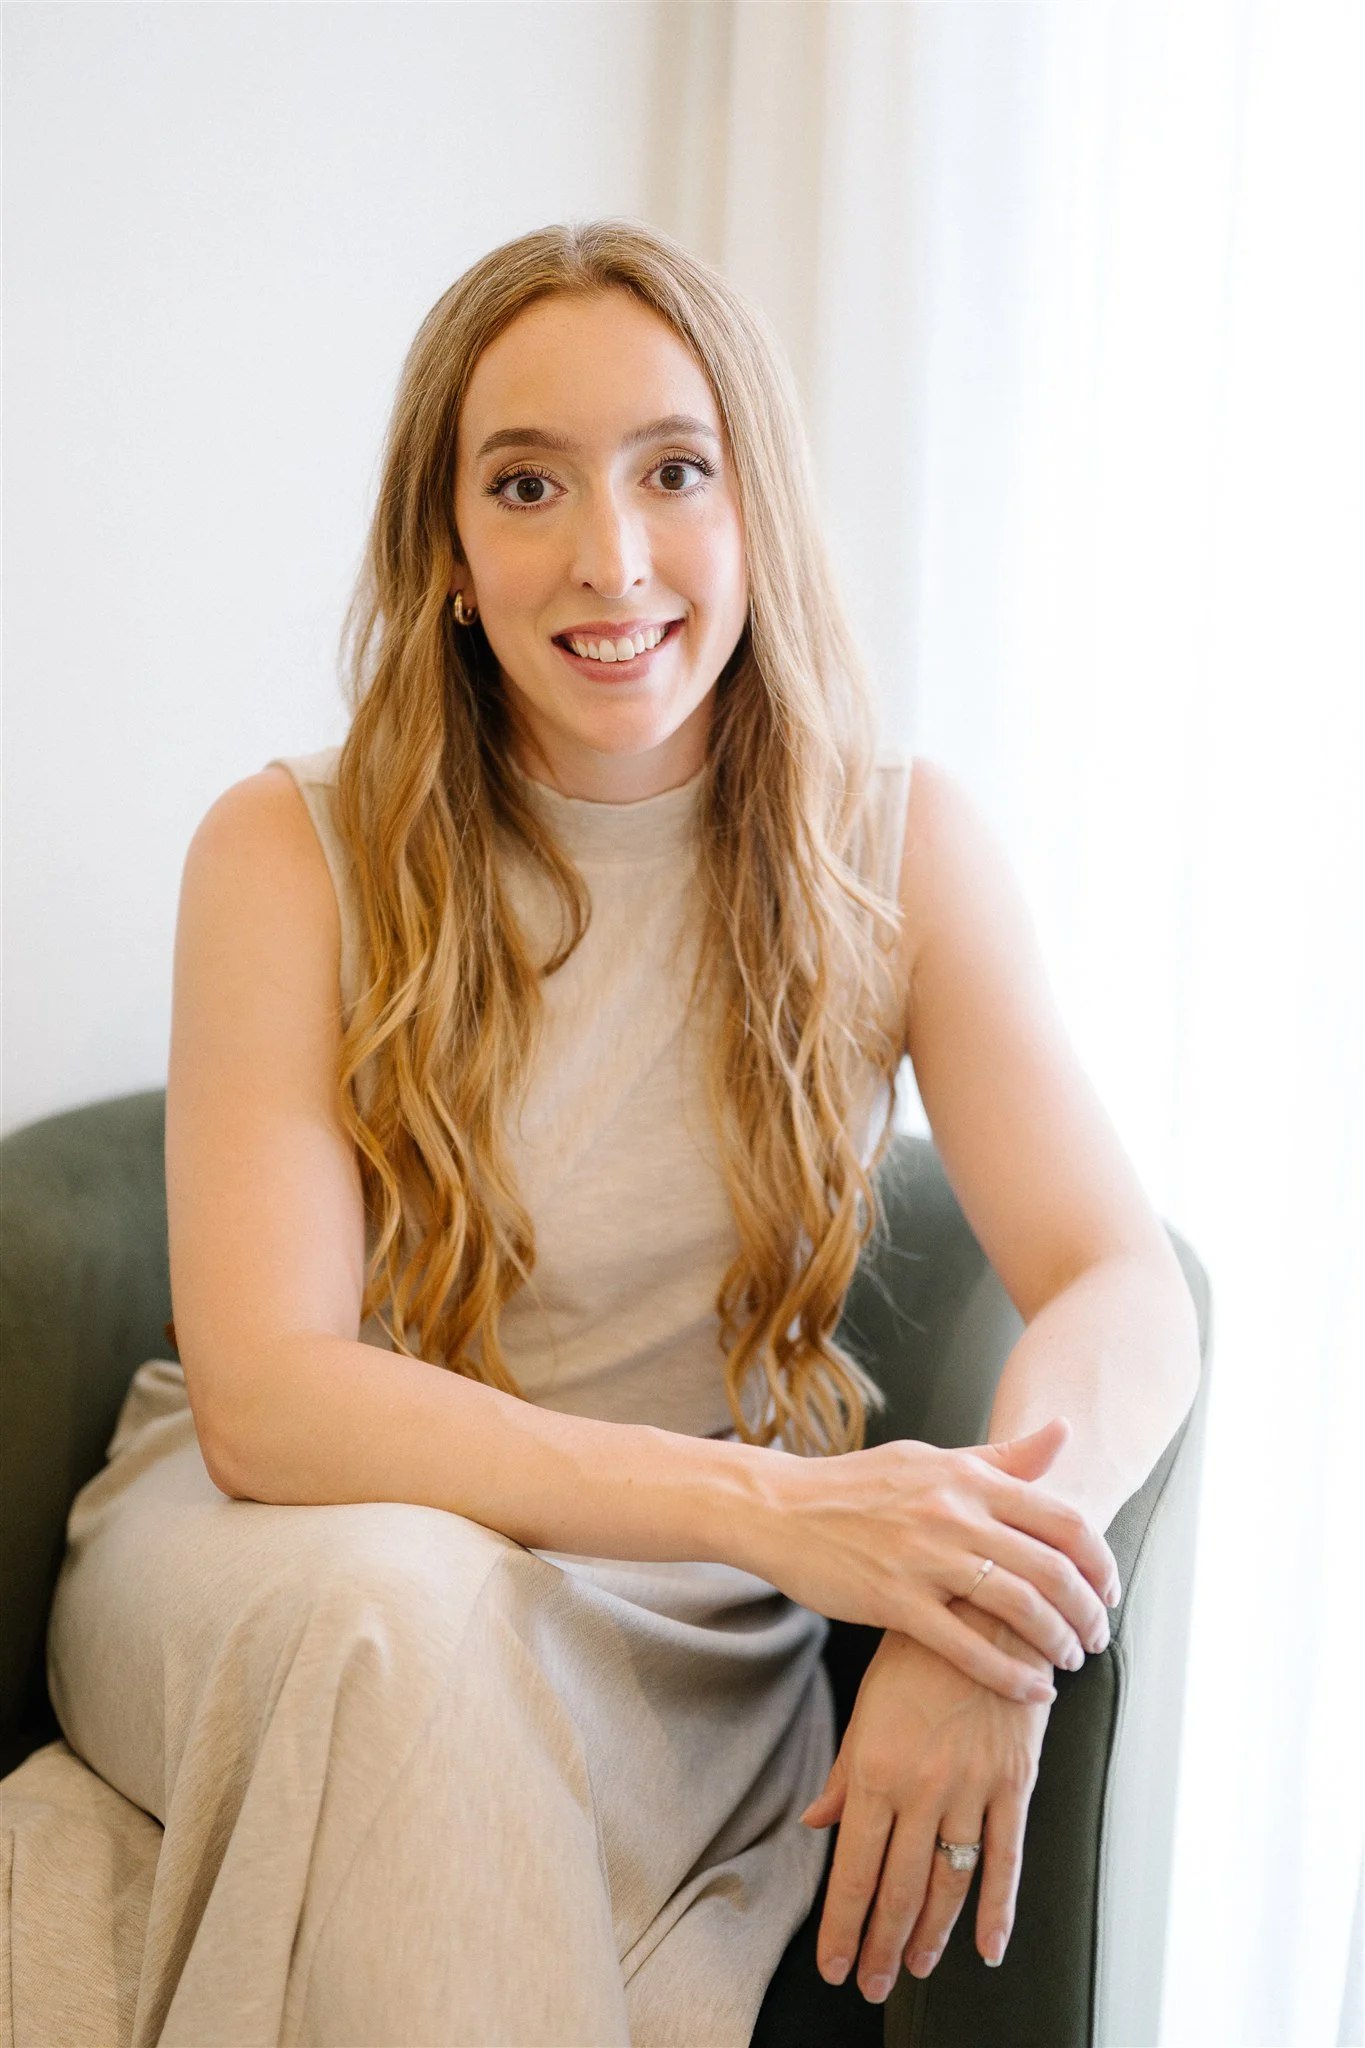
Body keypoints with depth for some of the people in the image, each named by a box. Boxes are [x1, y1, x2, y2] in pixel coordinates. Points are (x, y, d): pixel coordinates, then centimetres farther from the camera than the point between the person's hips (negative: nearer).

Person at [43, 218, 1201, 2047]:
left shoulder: (897, 848, -4)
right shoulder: (292, 852, -10)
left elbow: (1127, 1289, -12)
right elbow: (266, 1398, -19)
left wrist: (977, 1605, -35)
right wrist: (769, 1505, -33)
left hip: (672, 1617, 0)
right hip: (272, 1540, 1)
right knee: (401, 1604, -34)